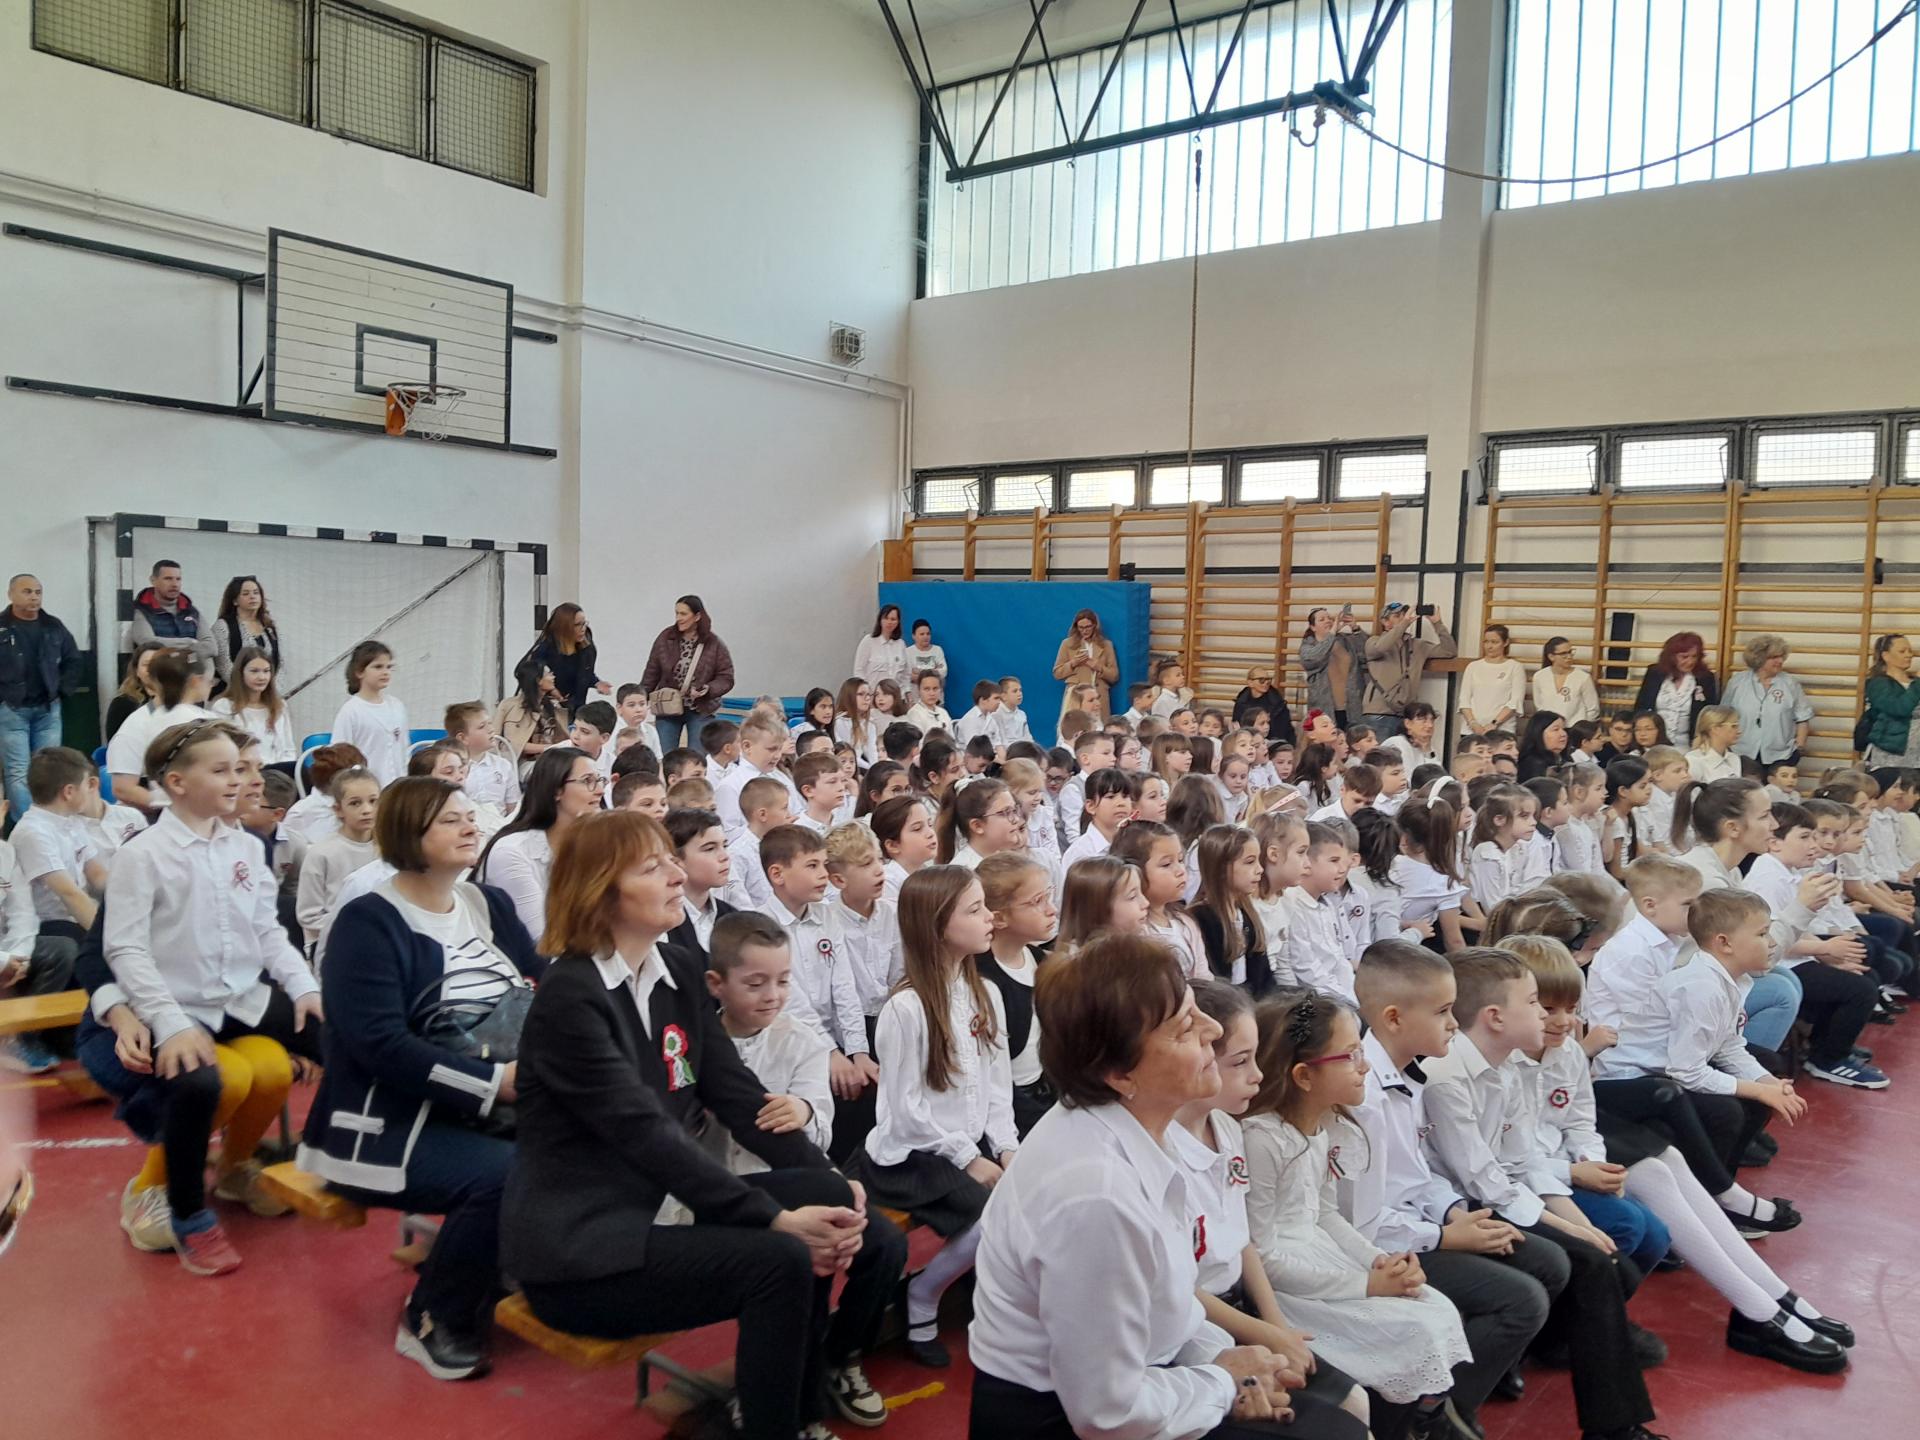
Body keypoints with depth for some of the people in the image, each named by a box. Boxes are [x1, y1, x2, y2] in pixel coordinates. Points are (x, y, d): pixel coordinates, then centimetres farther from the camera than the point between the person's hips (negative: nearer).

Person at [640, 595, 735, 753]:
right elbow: (651, 673, 6)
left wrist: (708, 689, -22)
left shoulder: (715, 644, -7)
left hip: (701, 711, -2)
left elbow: (726, 678, -5)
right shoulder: (665, 638, -1)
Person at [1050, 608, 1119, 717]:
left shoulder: (1106, 645, 11)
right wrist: (1072, 663, -8)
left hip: (1099, 698, 1)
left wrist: (1100, 668, -8)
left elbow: (1114, 676, 10)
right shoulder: (1068, 644, 8)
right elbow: (1057, 673, 8)